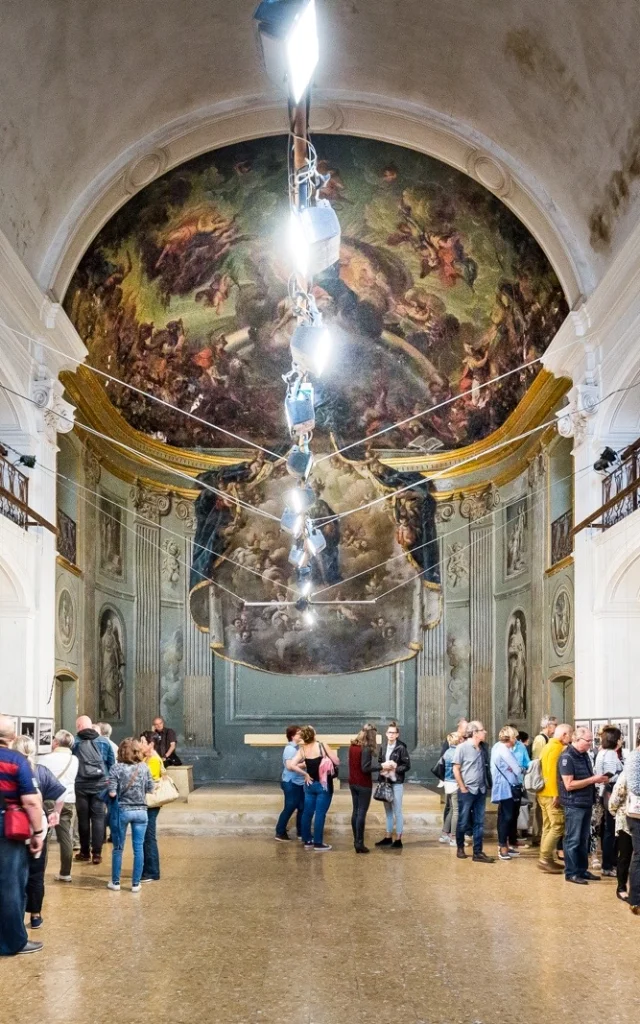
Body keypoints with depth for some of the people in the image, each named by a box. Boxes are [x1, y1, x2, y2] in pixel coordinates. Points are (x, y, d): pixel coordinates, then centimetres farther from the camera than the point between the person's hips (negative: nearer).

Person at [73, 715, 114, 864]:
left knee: (83, 818, 10)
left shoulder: (74, 742, -2)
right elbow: (111, 762, 7)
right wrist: (108, 779, 16)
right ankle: (97, 853, -1)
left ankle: (85, 852, 17)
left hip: (81, 785, -1)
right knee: (98, 817, 3)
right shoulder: (103, 741, 4)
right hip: (100, 784, 1)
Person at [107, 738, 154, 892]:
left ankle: (115, 882, 20)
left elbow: (112, 793, -13)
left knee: (118, 848, 12)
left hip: (122, 810, -2)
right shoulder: (144, 767, -2)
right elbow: (150, 789, 3)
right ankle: (136, 883, 12)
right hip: (140, 811, 2)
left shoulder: (116, 768, -10)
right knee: (139, 848, 8)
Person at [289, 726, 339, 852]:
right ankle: (318, 844, 2)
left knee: (307, 812, 12)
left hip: (310, 784, 4)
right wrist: (328, 758, 11)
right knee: (320, 814, -1)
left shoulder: (302, 750, -2)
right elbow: (336, 762, -9)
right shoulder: (322, 746, -12)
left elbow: (291, 765, -9)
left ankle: (307, 841, 19)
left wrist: (305, 773, 4)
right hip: (323, 785, -4)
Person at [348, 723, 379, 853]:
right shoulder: (366, 748, -18)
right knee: (361, 813, -3)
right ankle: (359, 843, -1)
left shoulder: (353, 746, 6)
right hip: (364, 785, -8)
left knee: (355, 812, 12)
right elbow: (365, 768, -21)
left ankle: (356, 841, 17)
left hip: (353, 783, 8)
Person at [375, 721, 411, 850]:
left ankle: (398, 839, 6)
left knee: (397, 811, -1)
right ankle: (388, 837, 25)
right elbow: (378, 762, 15)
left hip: (397, 783, -6)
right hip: (385, 782, 6)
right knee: (388, 811, 15)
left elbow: (407, 765, -8)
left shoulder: (401, 748, -10)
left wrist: (394, 768, -17)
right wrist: (383, 766, -6)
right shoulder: (383, 747, 6)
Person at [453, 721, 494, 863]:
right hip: (467, 791, -5)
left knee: (479, 823, 5)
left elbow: (485, 769, 15)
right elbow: (456, 769, -8)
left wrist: (486, 786, 6)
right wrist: (463, 788, -11)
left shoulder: (481, 749, 9)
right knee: (463, 822, 5)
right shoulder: (462, 747, -8)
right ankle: (460, 847, 22)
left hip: (481, 791, 5)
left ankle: (478, 852, 9)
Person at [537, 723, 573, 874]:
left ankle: (547, 859, 14)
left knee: (549, 827, 12)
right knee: (558, 826, -9)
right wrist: (556, 794, -22)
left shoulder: (549, 746, 17)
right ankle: (545, 859, -10)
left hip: (544, 792, 10)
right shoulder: (557, 748, -14)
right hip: (551, 794, -10)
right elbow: (552, 771, -22)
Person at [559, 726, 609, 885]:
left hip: (587, 803, 8)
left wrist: (598, 779, 3)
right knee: (573, 840, 1)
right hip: (574, 804, -8)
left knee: (584, 839, 15)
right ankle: (571, 873, 9)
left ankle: (582, 870, 24)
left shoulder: (585, 755, 10)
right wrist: (593, 779, -19)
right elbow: (569, 784, -21)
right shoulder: (567, 757, -17)